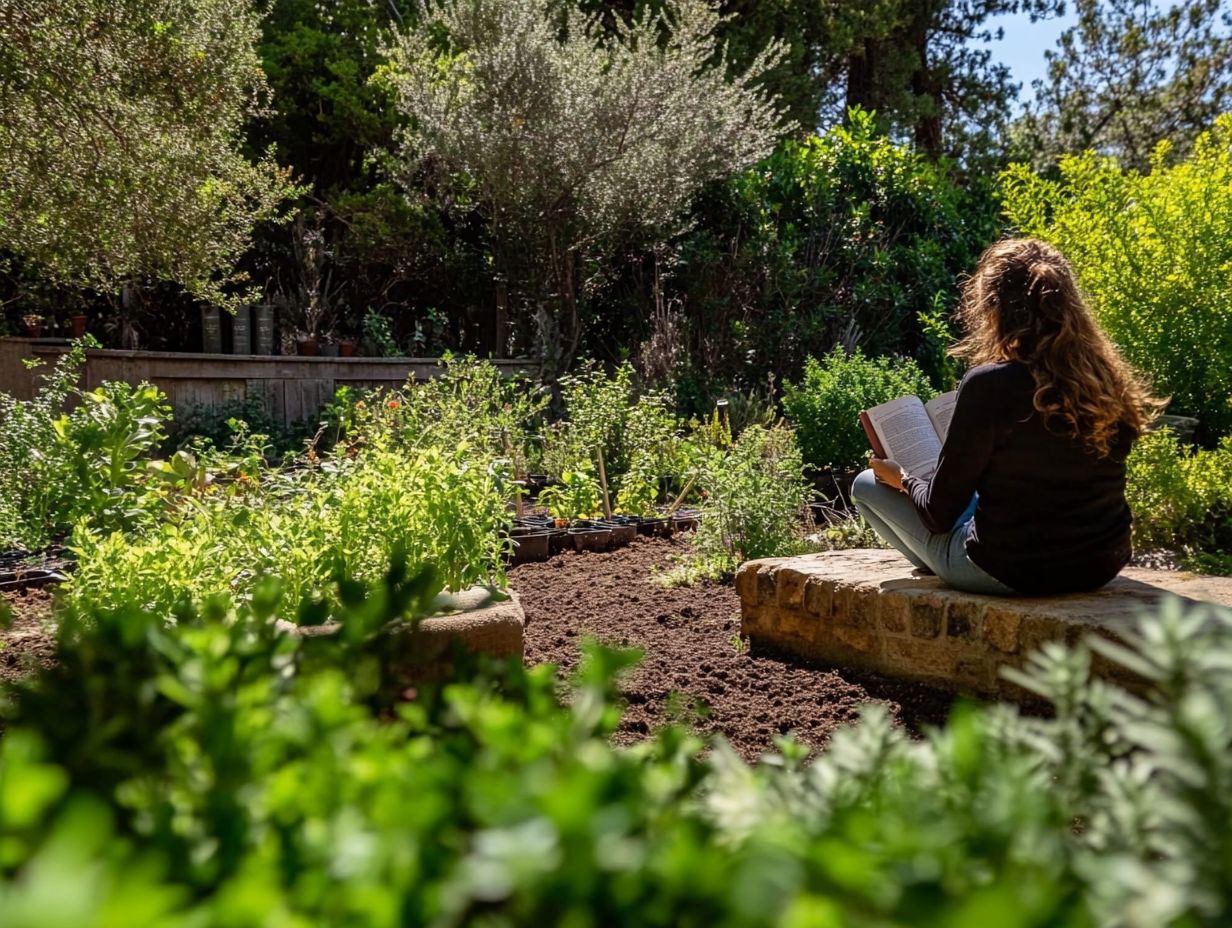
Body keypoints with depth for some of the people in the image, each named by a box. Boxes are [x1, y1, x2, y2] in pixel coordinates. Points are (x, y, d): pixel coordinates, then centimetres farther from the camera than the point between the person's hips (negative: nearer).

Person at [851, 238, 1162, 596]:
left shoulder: (988, 384, -21)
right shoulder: (1109, 378, -5)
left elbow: (940, 512, -14)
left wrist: (903, 479, 8)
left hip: (1010, 572, -6)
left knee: (868, 485, 10)